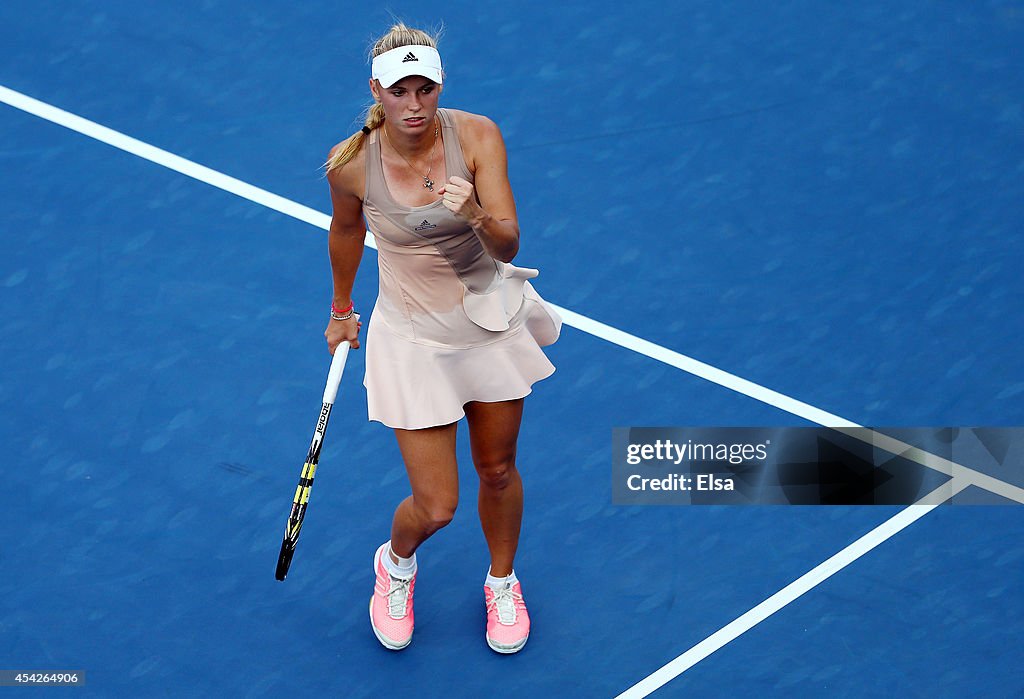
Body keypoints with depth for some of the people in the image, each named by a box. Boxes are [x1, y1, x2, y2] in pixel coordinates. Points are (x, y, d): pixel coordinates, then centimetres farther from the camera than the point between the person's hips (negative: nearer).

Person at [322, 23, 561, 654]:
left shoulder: (477, 135, -17)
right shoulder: (351, 164, -17)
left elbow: (508, 244, -19)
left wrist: (477, 216, -41)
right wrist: (342, 310, 18)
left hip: (491, 321, 2)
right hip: (412, 337, -2)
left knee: (498, 471, 16)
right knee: (435, 507, -2)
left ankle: (503, 583, 46)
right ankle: (396, 564, 36)